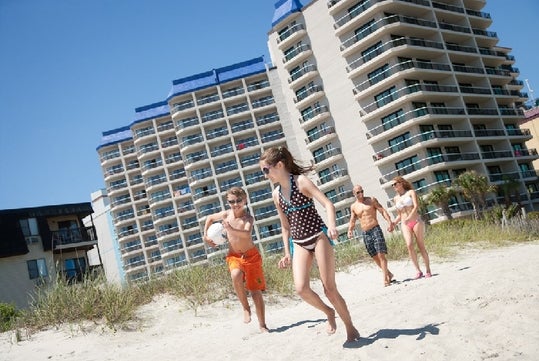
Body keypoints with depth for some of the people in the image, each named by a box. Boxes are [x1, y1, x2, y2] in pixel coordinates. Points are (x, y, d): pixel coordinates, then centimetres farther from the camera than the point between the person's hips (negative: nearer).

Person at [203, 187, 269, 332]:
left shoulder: (248, 218, -12)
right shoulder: (225, 214, 0)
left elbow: (247, 233, -33)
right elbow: (210, 218, 21)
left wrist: (232, 230, -47)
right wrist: (205, 235, 13)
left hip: (251, 255, -2)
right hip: (234, 256, 2)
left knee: (256, 291, -1)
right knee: (236, 276, -33)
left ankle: (263, 326, 13)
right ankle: (246, 308, -11)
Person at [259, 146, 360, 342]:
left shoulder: (301, 181, -9)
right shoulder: (276, 194, 8)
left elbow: (328, 203, -17)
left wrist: (331, 225, -34)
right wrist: (287, 252, 14)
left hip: (319, 237, -5)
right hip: (299, 243, 5)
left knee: (329, 288, -3)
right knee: (301, 288, -13)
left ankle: (351, 328, 17)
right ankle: (328, 312, 16)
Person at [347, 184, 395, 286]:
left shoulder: (371, 200, 3)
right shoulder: (353, 206, 10)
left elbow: (383, 211, -2)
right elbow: (352, 221, 13)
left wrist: (389, 222, -16)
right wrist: (350, 230, -6)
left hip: (375, 229, -3)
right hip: (365, 234, 3)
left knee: (381, 254, -12)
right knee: (375, 257, 6)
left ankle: (385, 278, -11)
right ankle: (389, 274, 24)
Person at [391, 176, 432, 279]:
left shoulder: (411, 192, 2)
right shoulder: (396, 198, 14)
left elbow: (416, 206, -12)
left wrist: (409, 218, -26)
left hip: (416, 221, -3)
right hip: (405, 224, 3)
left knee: (421, 246, -2)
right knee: (409, 245, -17)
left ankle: (428, 270, 8)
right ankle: (418, 271, -14)